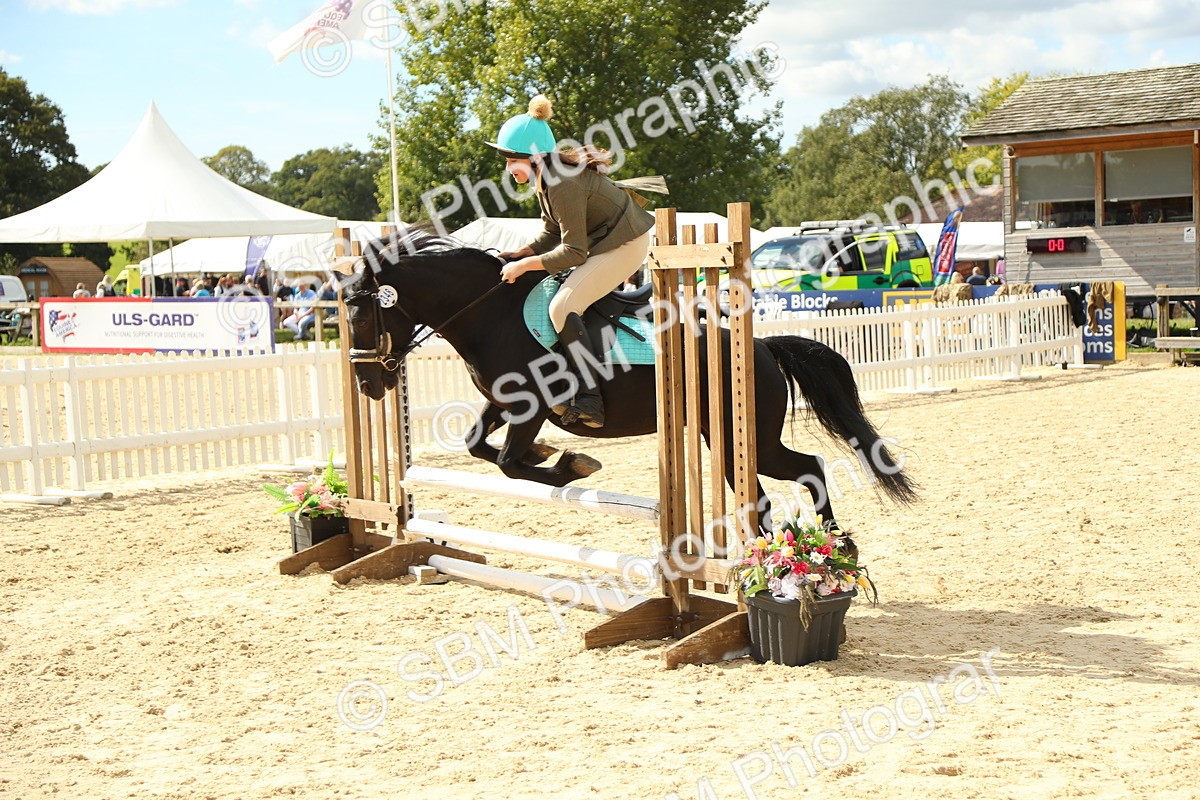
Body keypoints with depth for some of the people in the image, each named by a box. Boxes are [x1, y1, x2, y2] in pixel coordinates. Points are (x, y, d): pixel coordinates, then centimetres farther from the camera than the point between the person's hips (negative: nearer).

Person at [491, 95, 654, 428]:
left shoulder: (564, 185, -28)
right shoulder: (547, 176, 2)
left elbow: (574, 252, -26)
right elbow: (552, 233, 9)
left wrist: (525, 265, -23)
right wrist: (519, 254, -4)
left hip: (624, 245, -11)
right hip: (602, 239, 11)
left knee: (562, 307, -22)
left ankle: (590, 400, -21)